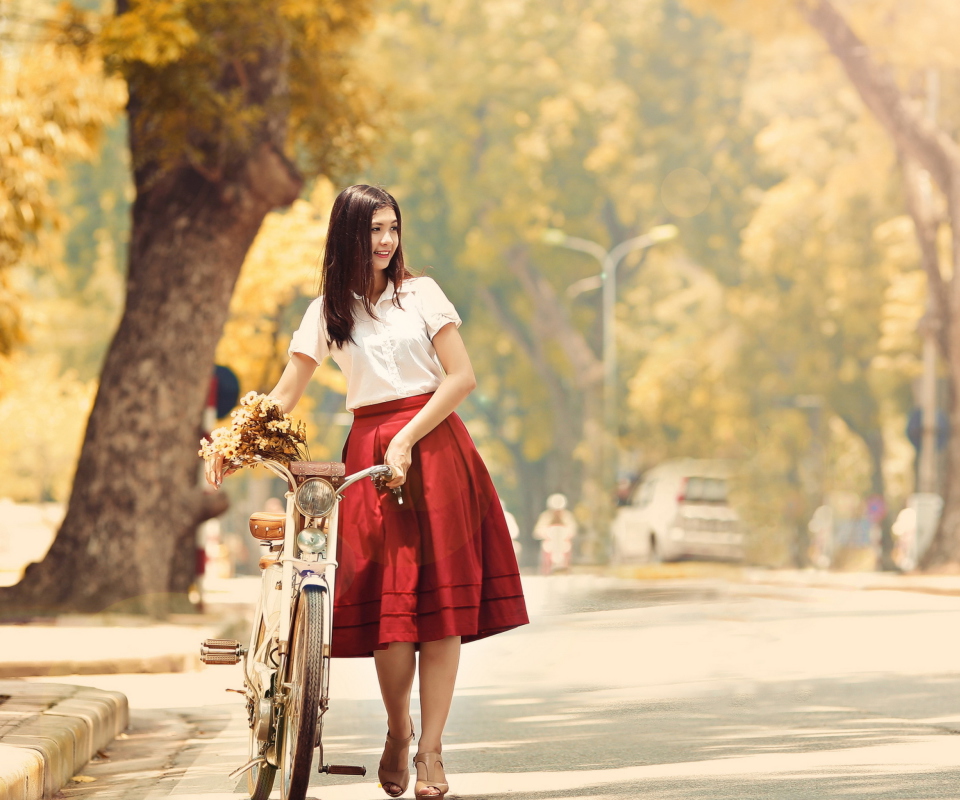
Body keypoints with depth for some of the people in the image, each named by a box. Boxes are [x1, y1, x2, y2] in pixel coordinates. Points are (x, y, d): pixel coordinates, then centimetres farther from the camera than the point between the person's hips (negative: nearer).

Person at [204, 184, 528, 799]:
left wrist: (408, 438, -12)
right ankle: (397, 731, 12)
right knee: (386, 602, -8)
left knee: (439, 602, -5)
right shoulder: (328, 311, 9)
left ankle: (431, 750, -3)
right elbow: (286, 392, 8)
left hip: (433, 448, -1)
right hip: (369, 457, 1)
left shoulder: (421, 293, 5)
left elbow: (462, 377, -1)